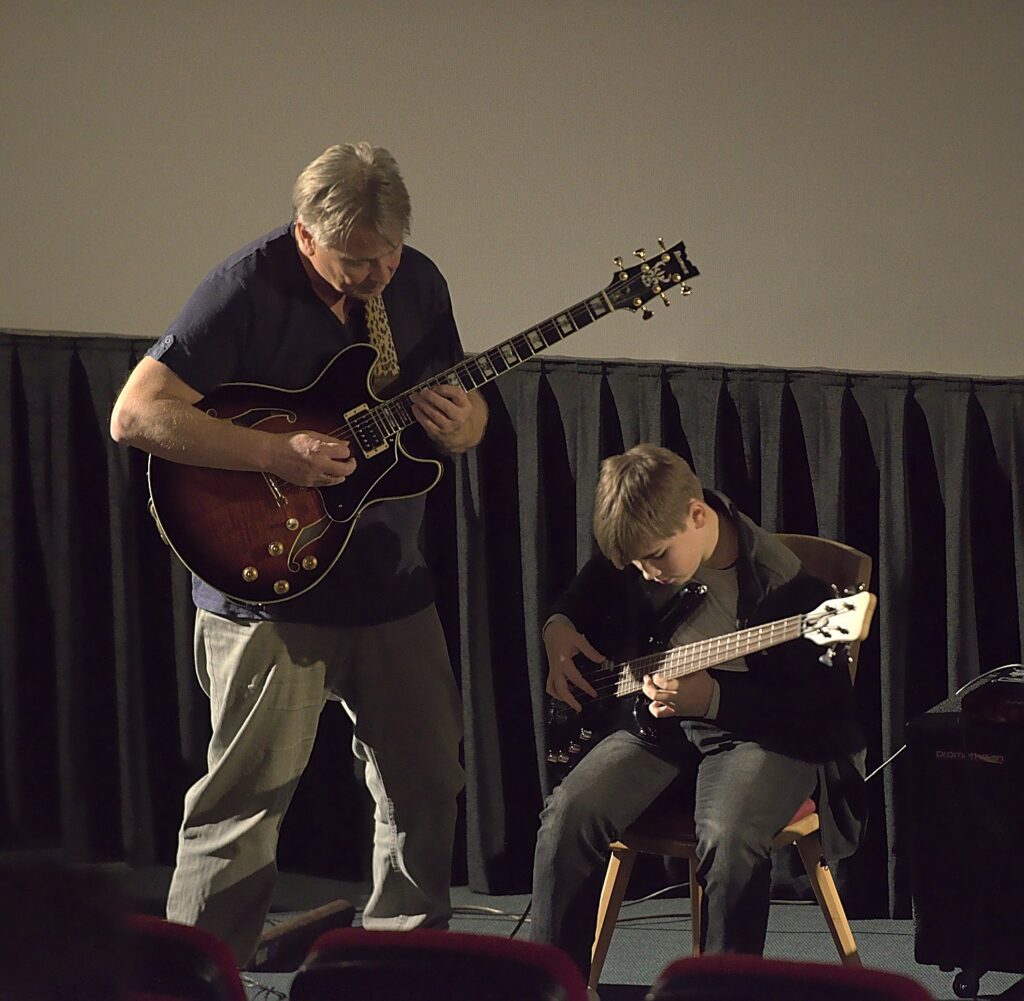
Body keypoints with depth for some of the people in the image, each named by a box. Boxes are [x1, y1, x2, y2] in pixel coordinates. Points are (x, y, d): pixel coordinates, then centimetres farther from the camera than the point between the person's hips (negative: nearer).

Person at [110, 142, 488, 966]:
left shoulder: (417, 281, 3)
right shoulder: (248, 290, -17)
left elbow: (464, 405, 14)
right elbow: (135, 415, -23)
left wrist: (465, 426, -11)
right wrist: (275, 452, -28)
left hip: (392, 582, 6)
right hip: (268, 589, -6)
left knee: (427, 782, 13)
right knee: (248, 796, -3)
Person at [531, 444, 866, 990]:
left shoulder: (782, 584, -22)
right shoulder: (636, 543, -3)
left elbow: (824, 705, -18)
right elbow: (590, 590, 23)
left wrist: (715, 697, -27)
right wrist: (559, 627, 2)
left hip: (757, 731, -5)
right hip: (660, 720, 5)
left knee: (729, 838, -35)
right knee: (570, 812, -20)